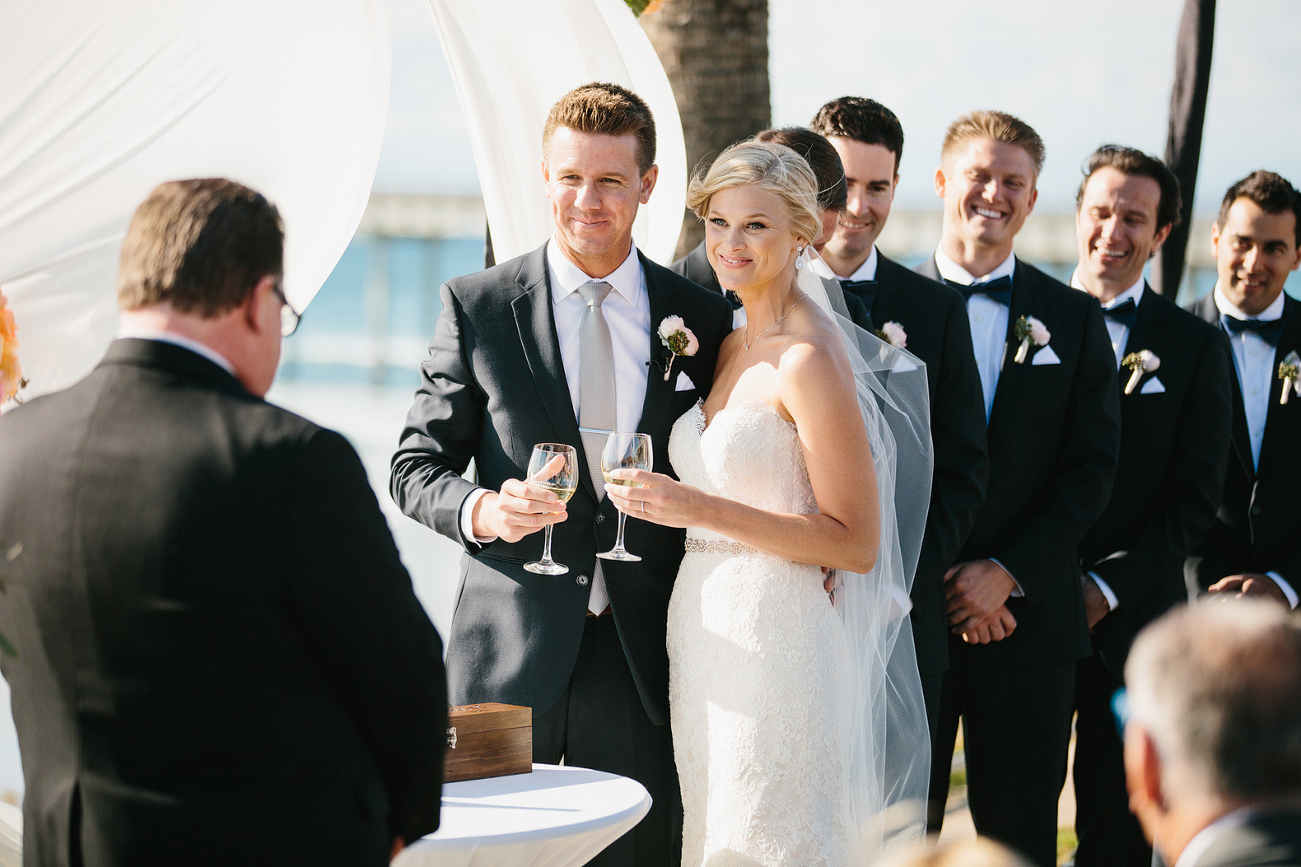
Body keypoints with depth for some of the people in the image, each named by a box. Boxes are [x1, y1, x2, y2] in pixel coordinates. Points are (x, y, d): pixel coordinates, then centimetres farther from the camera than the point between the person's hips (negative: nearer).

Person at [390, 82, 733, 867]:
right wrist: (480, 511, -17)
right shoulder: (477, 307, 2)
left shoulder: (700, 318, 7)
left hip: (644, 657, 1)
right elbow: (416, 466, 3)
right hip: (511, 654, -1)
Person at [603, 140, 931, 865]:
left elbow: (857, 544, -16)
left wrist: (704, 510, -21)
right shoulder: (729, 348, 13)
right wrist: (663, 502, 6)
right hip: (706, 634, 8)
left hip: (777, 642, -8)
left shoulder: (810, 358, -13)